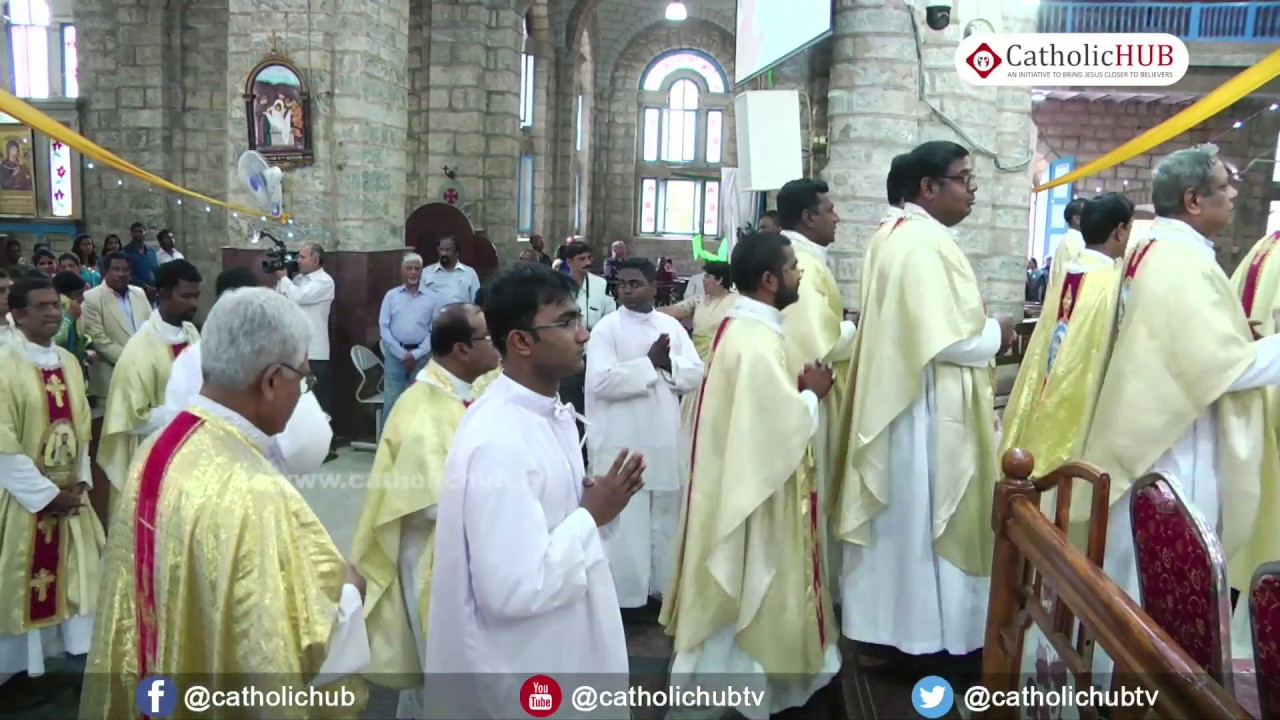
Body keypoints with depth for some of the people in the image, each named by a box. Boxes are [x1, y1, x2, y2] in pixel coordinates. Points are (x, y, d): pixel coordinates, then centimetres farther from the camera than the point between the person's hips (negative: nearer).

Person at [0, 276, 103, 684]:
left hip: (69, 490, 6)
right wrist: (46, 494, -15)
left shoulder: (69, 362, 6)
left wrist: (81, 480, 2)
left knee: (76, 578, 14)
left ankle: (77, 657, 28)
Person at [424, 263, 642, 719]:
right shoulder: (498, 442, -27)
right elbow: (514, 589, -29)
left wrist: (596, 507, -5)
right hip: (517, 675, -9)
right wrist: (592, 516, -20)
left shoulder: (552, 413, 3)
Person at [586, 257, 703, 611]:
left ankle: (663, 586, 29)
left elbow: (695, 374, 3)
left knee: (666, 516, 14)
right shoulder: (607, 327, -6)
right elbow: (601, 381, -18)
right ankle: (623, 594, 14)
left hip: (665, 439, 5)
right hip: (622, 443, -5)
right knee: (625, 520, 1)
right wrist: (650, 363, -16)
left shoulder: (672, 326, 7)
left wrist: (668, 363, -15)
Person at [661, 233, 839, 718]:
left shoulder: (744, 326, 7)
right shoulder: (755, 342, -25)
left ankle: (736, 669, 35)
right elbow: (785, 426, -26)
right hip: (756, 488, -10)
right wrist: (812, 393, -10)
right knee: (754, 590, 5)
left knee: (748, 587, 21)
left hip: (744, 479, 10)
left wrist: (798, 387, 4)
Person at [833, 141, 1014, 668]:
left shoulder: (898, 235, 13)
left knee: (897, 515, 15)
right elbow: (946, 339, -24)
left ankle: (879, 626, 25)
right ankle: (911, 629, 15)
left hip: (895, 399, 10)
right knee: (920, 516, 2)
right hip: (925, 409, -10)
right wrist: (996, 334, -6)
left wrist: (981, 332, 13)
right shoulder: (926, 243, -19)